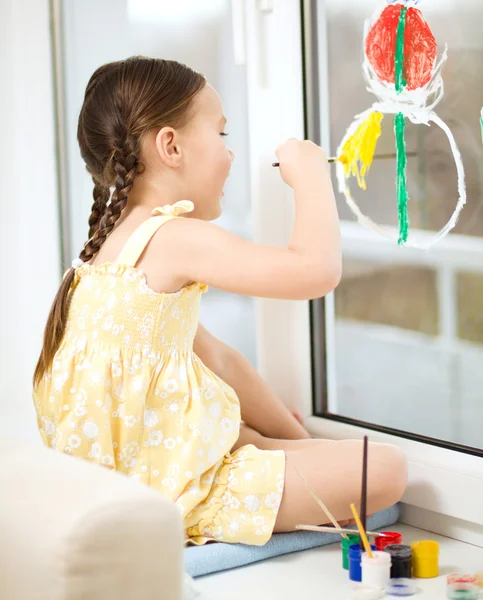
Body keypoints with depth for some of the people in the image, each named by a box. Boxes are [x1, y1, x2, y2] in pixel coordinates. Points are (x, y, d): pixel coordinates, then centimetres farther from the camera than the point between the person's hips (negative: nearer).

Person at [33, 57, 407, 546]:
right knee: (385, 469, -11)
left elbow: (216, 358, 20)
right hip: (171, 494, -11)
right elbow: (316, 270, -29)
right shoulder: (175, 239, -19)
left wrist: (299, 440, 20)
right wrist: (310, 175, -11)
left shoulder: (118, 245, 14)